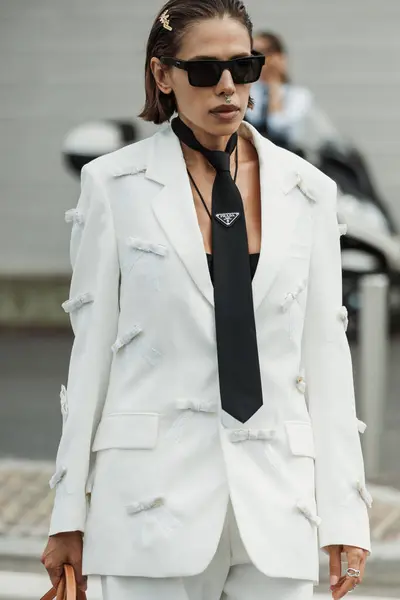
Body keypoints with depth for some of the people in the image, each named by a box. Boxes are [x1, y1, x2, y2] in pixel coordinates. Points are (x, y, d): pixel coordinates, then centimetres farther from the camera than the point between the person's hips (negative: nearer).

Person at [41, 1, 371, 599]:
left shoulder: (306, 190, 8)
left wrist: (344, 511, 2)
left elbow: (325, 351, 8)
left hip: (277, 498, 2)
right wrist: (70, 513, 2)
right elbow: (93, 345, 4)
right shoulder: (115, 184, 2)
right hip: (157, 492, -2)